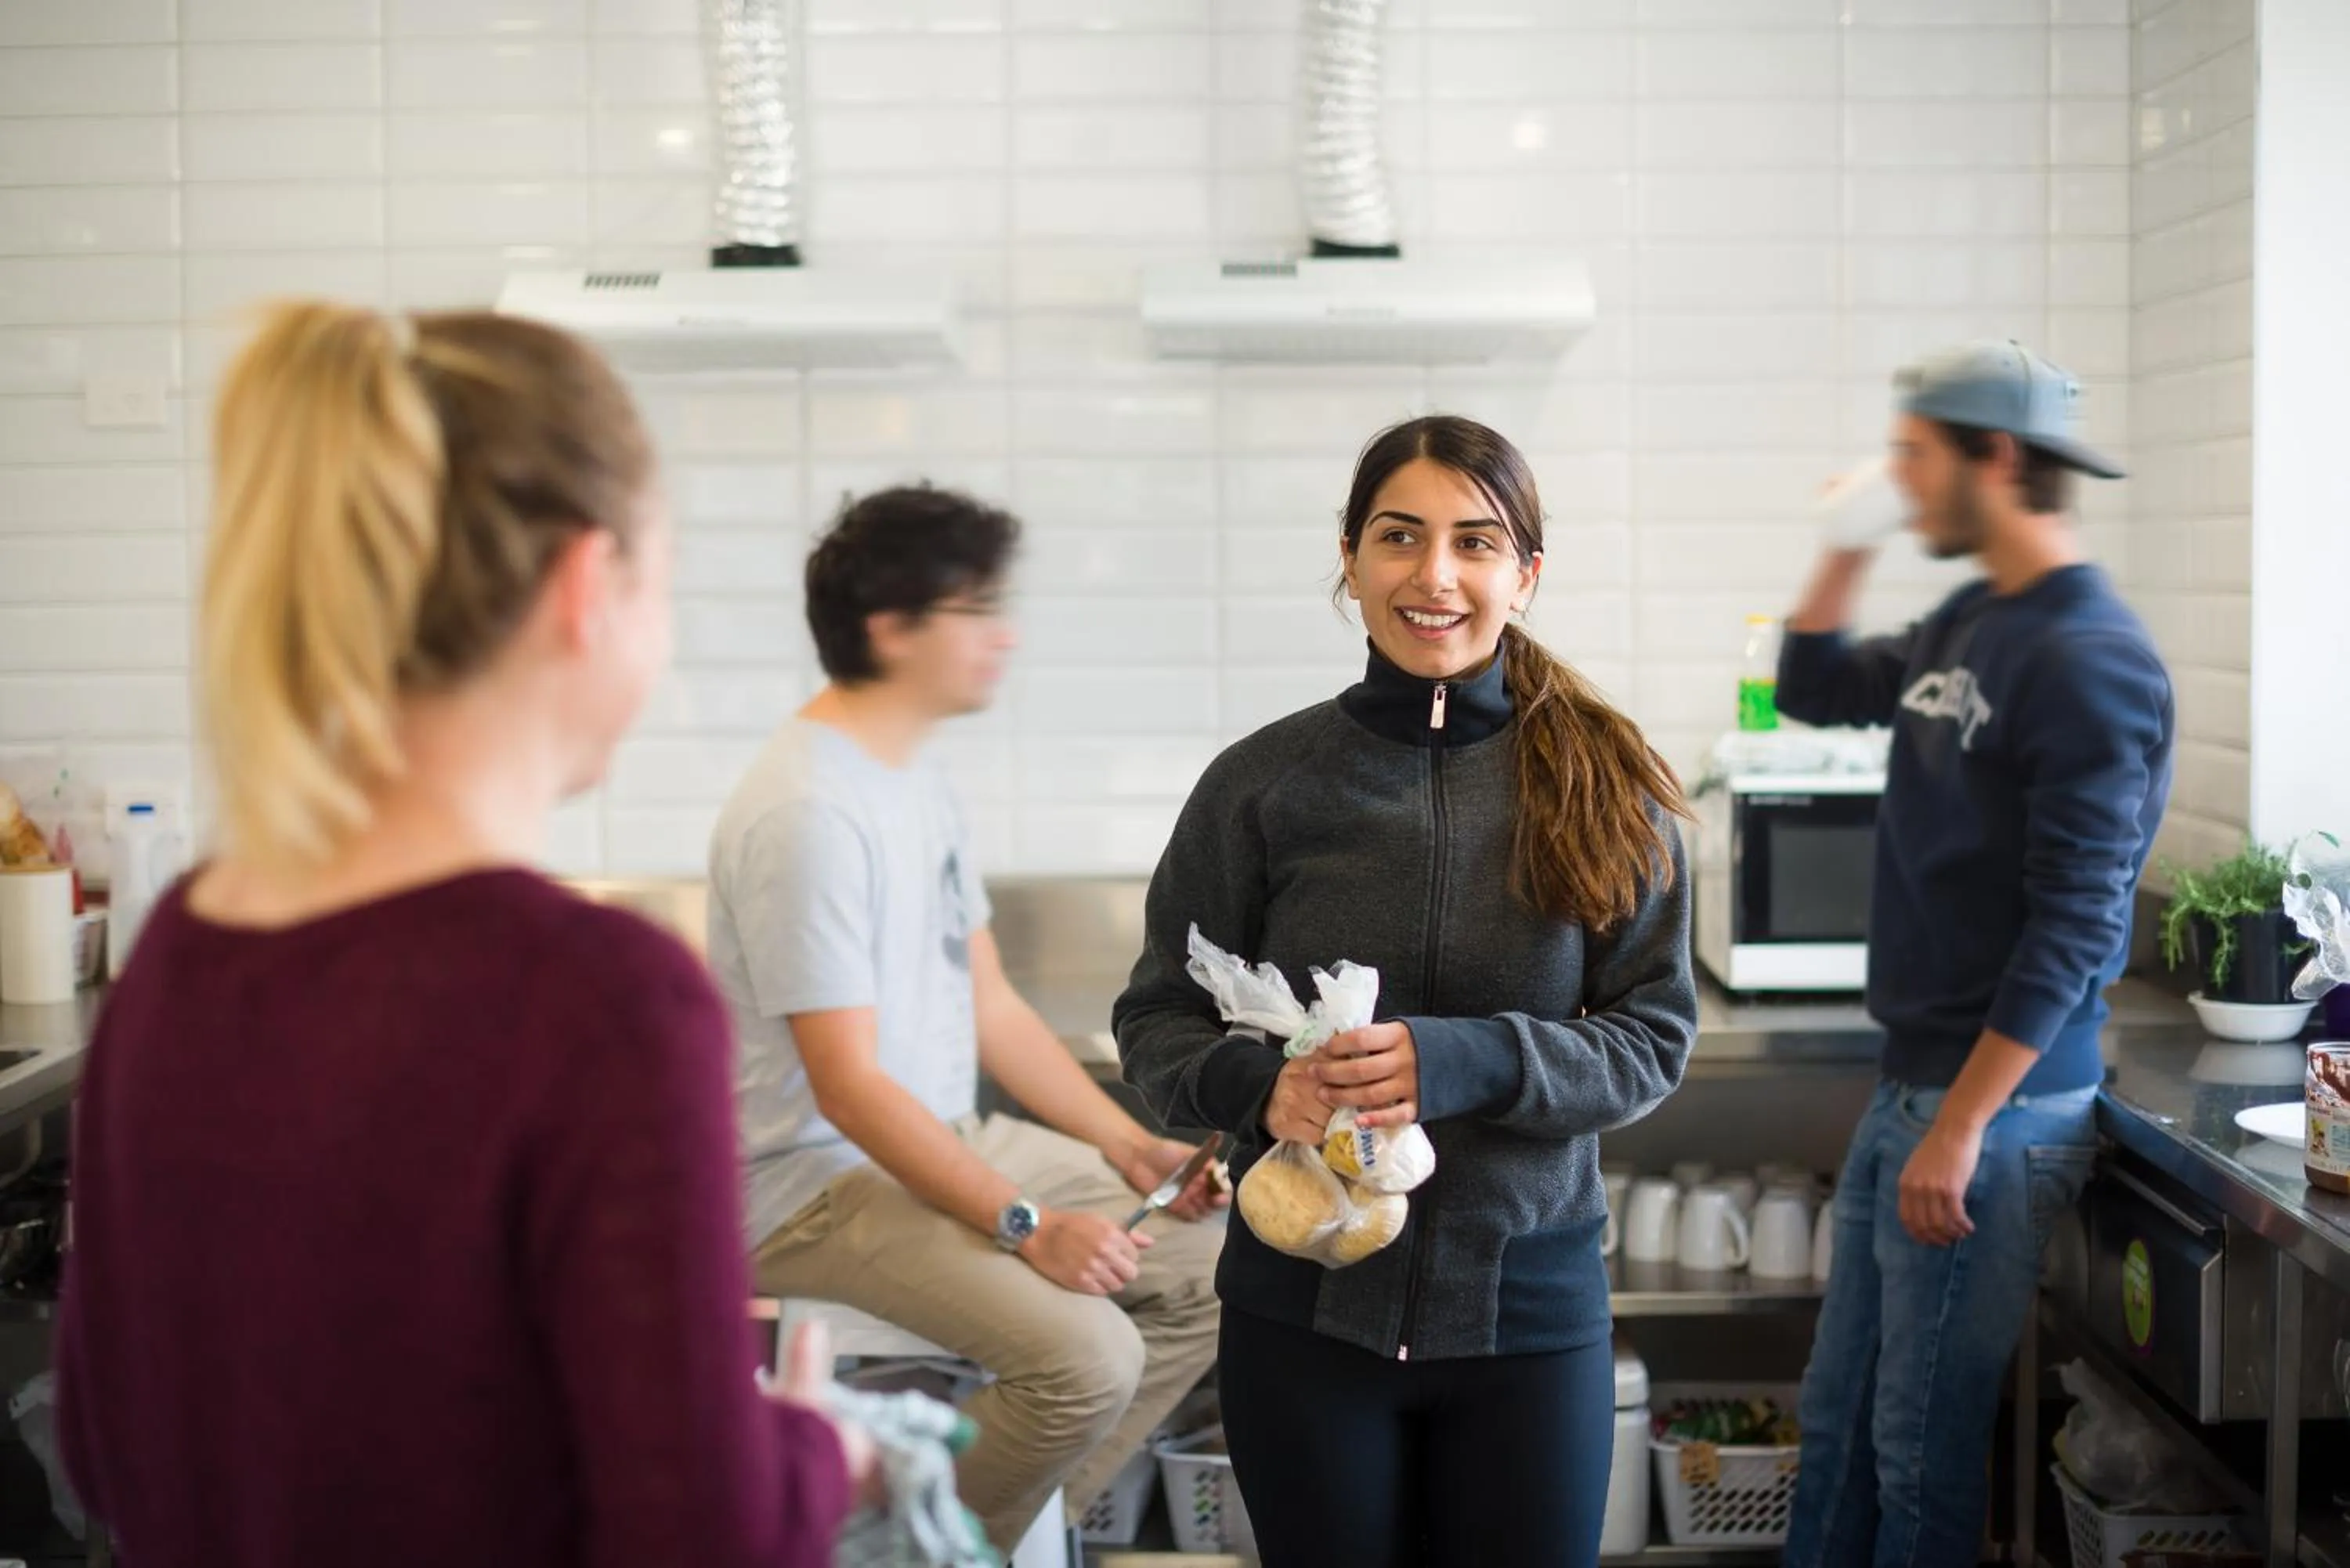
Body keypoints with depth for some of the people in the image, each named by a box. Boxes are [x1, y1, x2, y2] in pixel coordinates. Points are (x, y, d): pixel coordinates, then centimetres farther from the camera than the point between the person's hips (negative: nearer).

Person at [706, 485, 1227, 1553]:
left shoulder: (919, 778, 8)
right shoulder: (807, 812, -22)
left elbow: (991, 1005, 12)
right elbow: (849, 1085, -23)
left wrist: (1127, 1146, 2)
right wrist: (1023, 1226, -26)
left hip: (948, 1141, 10)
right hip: (819, 1185, -10)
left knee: (1211, 1265, 6)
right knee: (1085, 1353, -27)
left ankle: (1029, 1522, 15)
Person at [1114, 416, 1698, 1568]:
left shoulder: (1603, 783, -3)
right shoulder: (1263, 782, -5)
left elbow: (1653, 1035, -4)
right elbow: (1157, 1020, 1)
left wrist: (1464, 1062, -21)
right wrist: (1259, 1085, -21)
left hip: (1530, 1306, 0)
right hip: (1304, 1310, 0)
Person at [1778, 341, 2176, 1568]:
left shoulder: (2085, 659, -17)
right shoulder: (1968, 624, 10)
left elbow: (2074, 924, -21)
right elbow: (1814, 692, 26)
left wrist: (1961, 1127, -22)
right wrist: (1845, 551, 11)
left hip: (2001, 1101, -9)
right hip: (1909, 1084, 9)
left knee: (1923, 1441, 1)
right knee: (1837, 1416, 15)